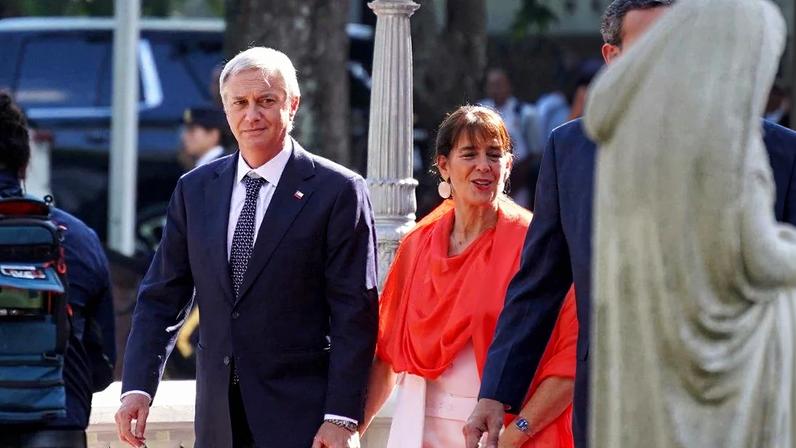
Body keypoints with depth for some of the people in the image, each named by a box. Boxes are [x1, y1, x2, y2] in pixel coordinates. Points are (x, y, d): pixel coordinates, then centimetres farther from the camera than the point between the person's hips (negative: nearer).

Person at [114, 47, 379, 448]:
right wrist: (138, 387, -3)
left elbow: (355, 314, -6)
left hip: (299, 416, -5)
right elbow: (161, 298, 10)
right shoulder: (195, 190, 11)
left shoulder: (337, 191, -3)